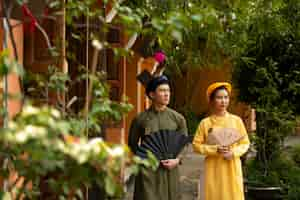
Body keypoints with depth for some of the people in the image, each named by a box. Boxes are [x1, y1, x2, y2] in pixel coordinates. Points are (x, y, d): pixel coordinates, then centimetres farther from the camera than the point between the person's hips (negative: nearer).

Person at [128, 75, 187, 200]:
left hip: (169, 170, 2)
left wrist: (177, 160, -6)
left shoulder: (178, 118, 4)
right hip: (147, 171, -2)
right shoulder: (140, 119, -1)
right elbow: (132, 143, 8)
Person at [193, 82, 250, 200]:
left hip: (232, 168, 1)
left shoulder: (236, 120, 2)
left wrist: (233, 152, -12)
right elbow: (196, 145, -1)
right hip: (213, 169, -1)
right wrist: (215, 149, -14)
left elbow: (245, 143, 6)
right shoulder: (205, 123, 0)